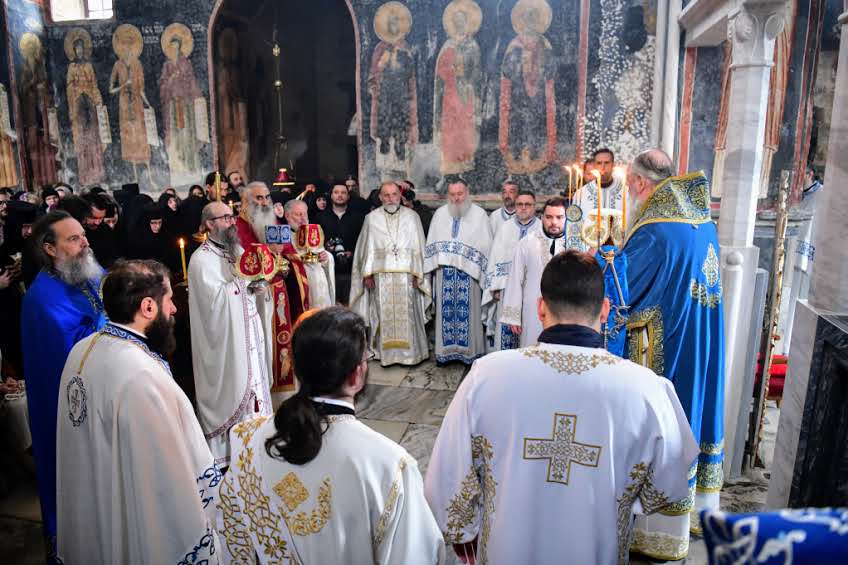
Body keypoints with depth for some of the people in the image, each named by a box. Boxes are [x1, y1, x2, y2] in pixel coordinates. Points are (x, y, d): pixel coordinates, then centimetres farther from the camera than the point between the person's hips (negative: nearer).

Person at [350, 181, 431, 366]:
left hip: (406, 275, 0)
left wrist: (417, 273, -3)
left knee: (407, 313, 1)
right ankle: (386, 352, 11)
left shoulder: (412, 216, 5)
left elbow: (418, 246, 4)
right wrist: (368, 274, 0)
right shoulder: (372, 218, 7)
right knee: (384, 314, 2)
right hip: (381, 275, 1)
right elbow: (368, 247, 6)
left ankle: (409, 352, 10)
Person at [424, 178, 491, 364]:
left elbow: (486, 245, -1)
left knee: (468, 311, 1)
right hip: (444, 271, 3)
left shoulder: (479, 214, 0)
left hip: (469, 272, -2)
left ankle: (469, 350, 11)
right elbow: (431, 243, 11)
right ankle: (445, 350, 14)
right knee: (446, 311, 5)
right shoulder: (440, 214, 9)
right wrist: (433, 266, 4)